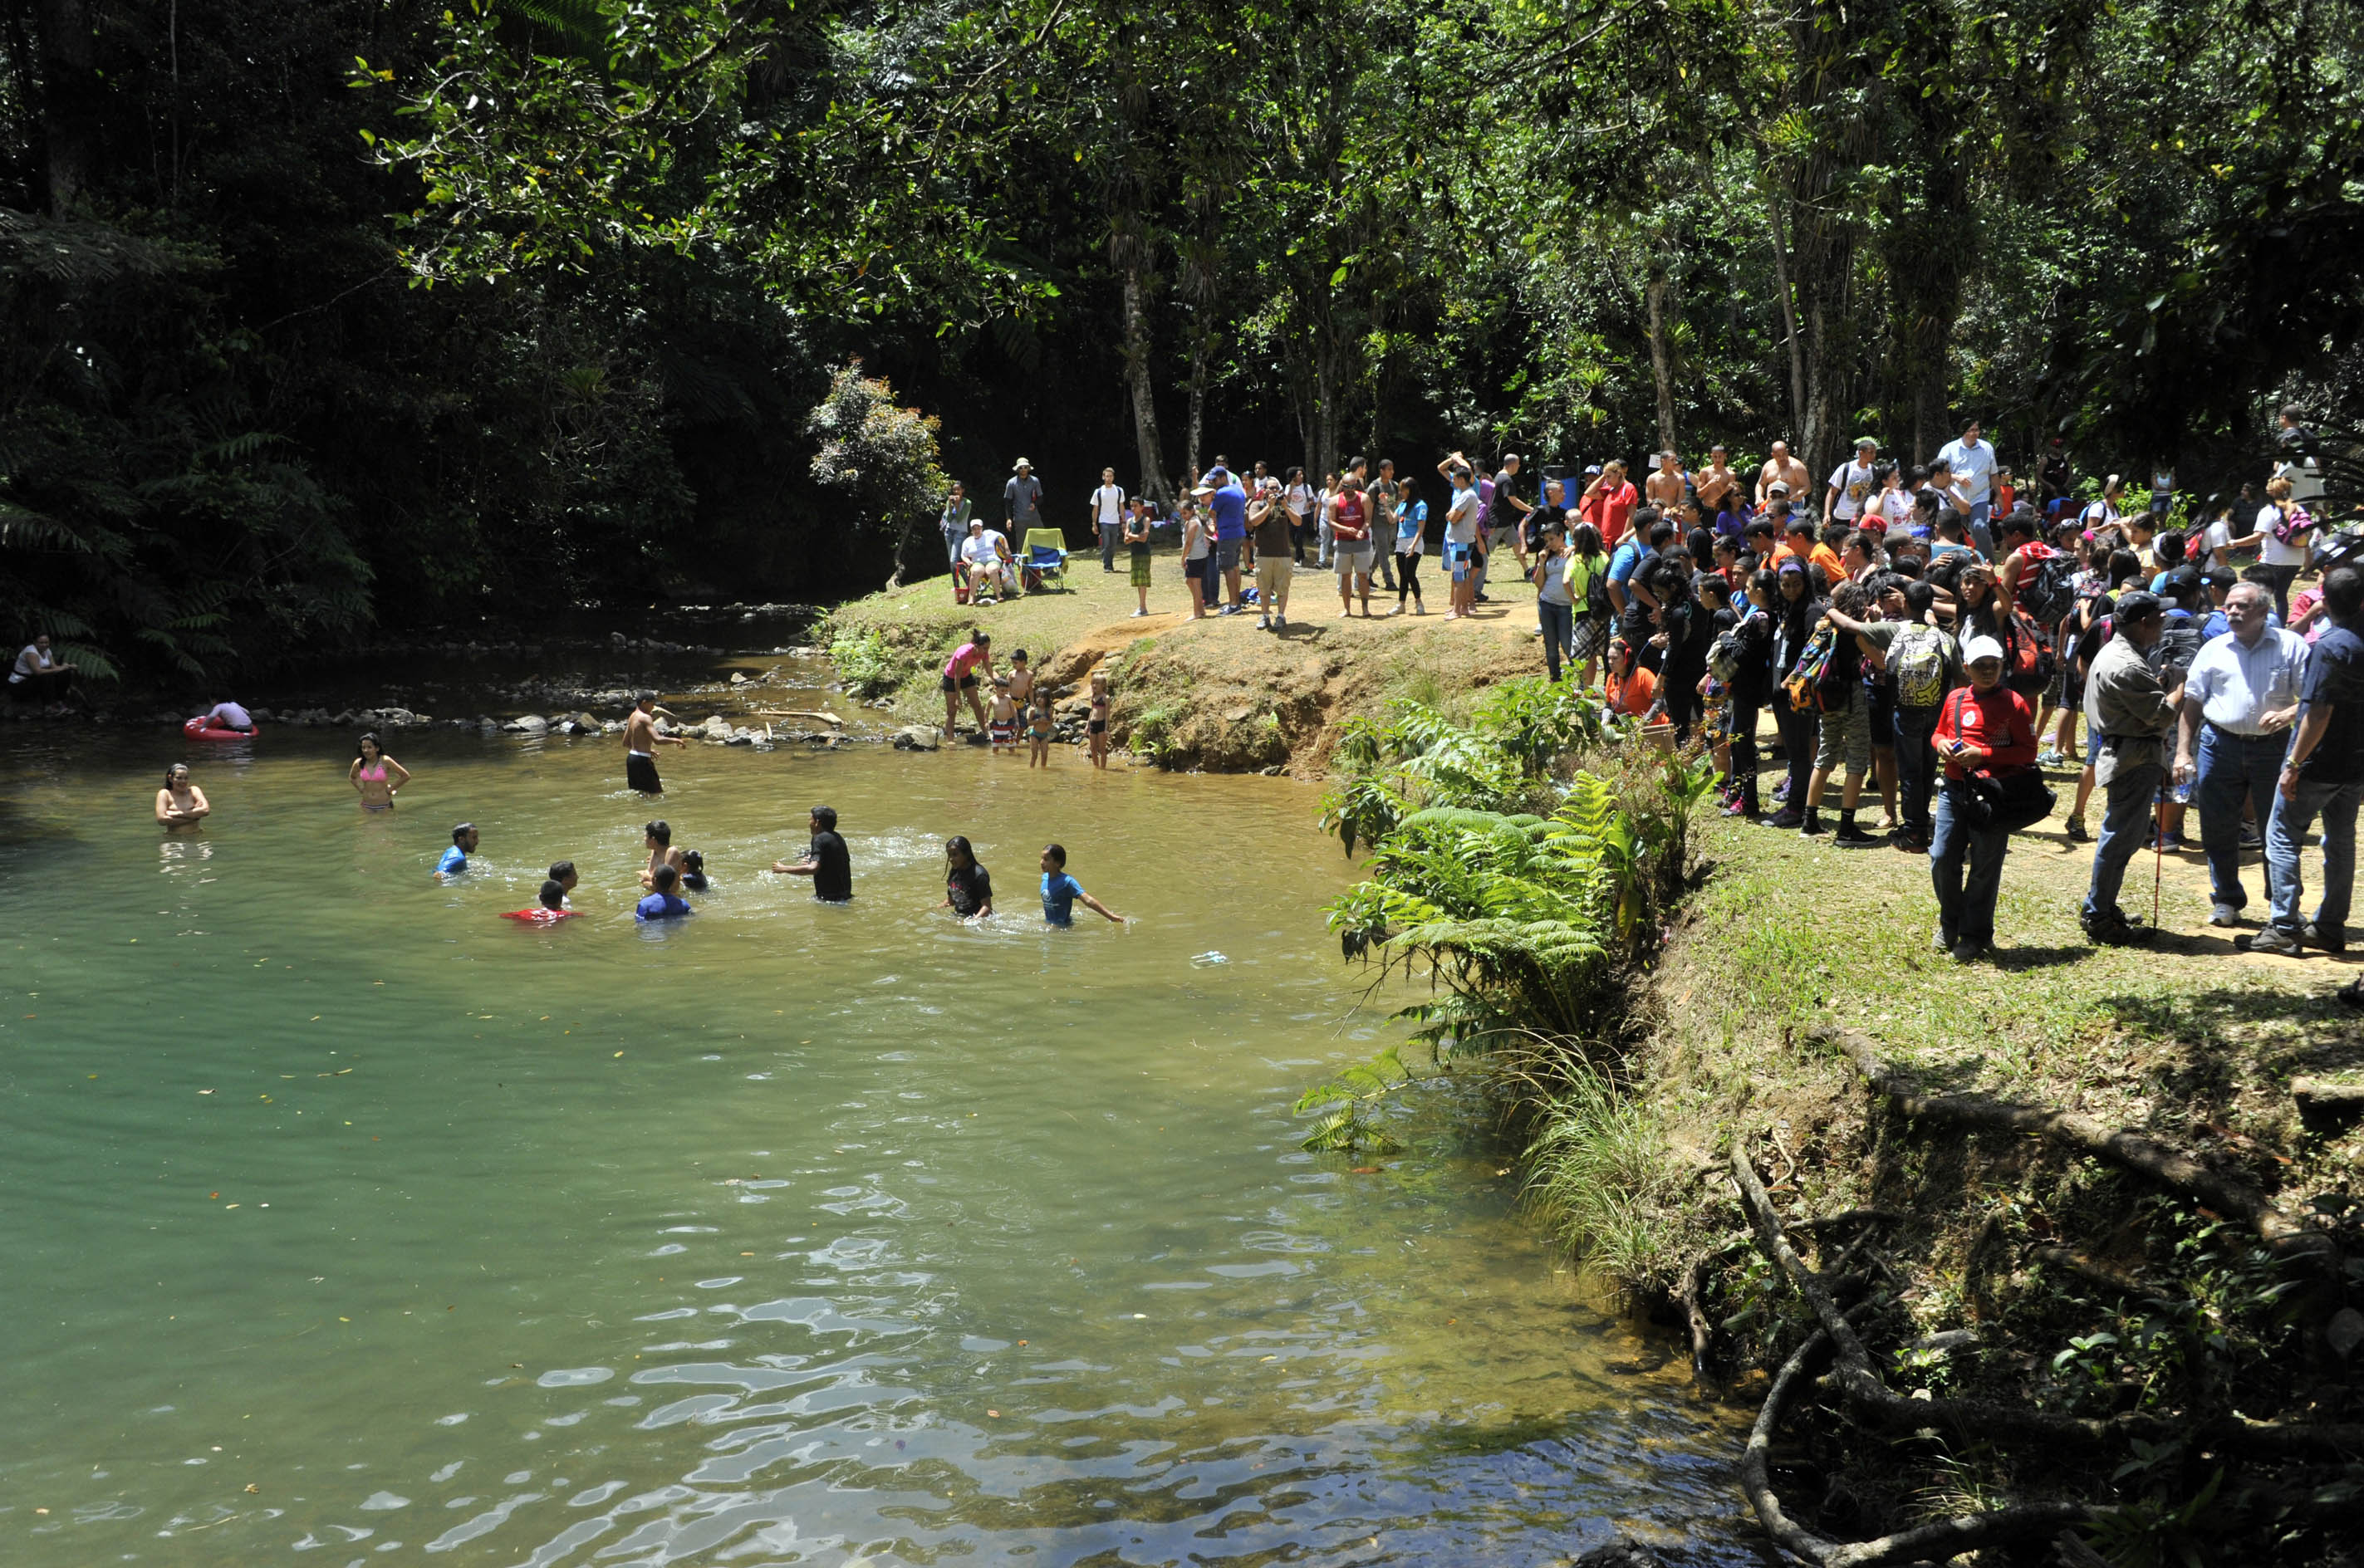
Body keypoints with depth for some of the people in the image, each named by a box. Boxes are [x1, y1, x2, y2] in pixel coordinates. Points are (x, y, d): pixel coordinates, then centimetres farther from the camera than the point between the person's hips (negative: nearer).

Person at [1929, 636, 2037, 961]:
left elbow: (2028, 752, -7)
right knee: (1942, 858, 1)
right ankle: (1950, 922, 23)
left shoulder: (2014, 703, -5)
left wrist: (1983, 754, -16)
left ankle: (1975, 935, 15)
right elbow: (1939, 732, 24)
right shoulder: (1955, 699, 9)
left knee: (1984, 868, 3)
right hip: (1954, 789, 4)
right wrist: (1942, 743, -1)